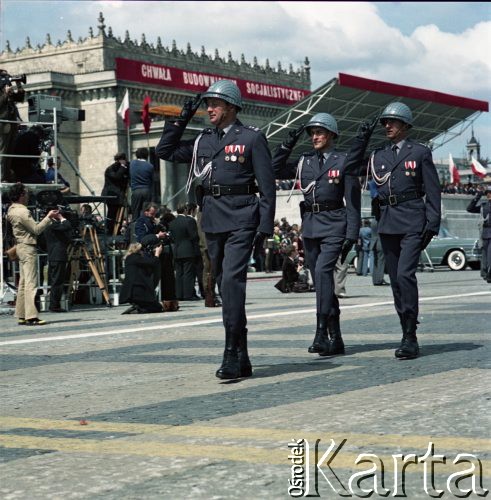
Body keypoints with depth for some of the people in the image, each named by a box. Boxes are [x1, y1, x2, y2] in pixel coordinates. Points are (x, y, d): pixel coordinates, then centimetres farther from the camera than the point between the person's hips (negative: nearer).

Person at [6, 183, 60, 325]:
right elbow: (36, 229, -16)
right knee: (31, 283, -11)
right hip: (27, 248, -10)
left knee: (23, 283, 11)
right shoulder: (22, 212, -17)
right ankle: (31, 316, -15)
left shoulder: (12, 210, 12)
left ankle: (21, 316, 12)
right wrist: (49, 217, -10)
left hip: (21, 247, 10)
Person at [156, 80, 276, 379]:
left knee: (232, 280, -18)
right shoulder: (203, 141, 14)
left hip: (241, 220, -6)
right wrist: (181, 120, 12)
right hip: (212, 221, 6)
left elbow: (267, 186, -4)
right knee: (225, 285, 8)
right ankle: (242, 358, 15)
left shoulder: (253, 138, -2)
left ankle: (232, 356, -18)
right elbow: (165, 151, 22)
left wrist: (265, 227, -10)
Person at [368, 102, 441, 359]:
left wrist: (432, 224, -7)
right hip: (387, 223, 5)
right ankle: (408, 335, 13)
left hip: (412, 222, -5)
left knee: (405, 274, -18)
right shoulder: (378, 155, 15)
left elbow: (433, 191, 0)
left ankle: (410, 338, -15)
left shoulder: (420, 152, 3)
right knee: (396, 279, 5)